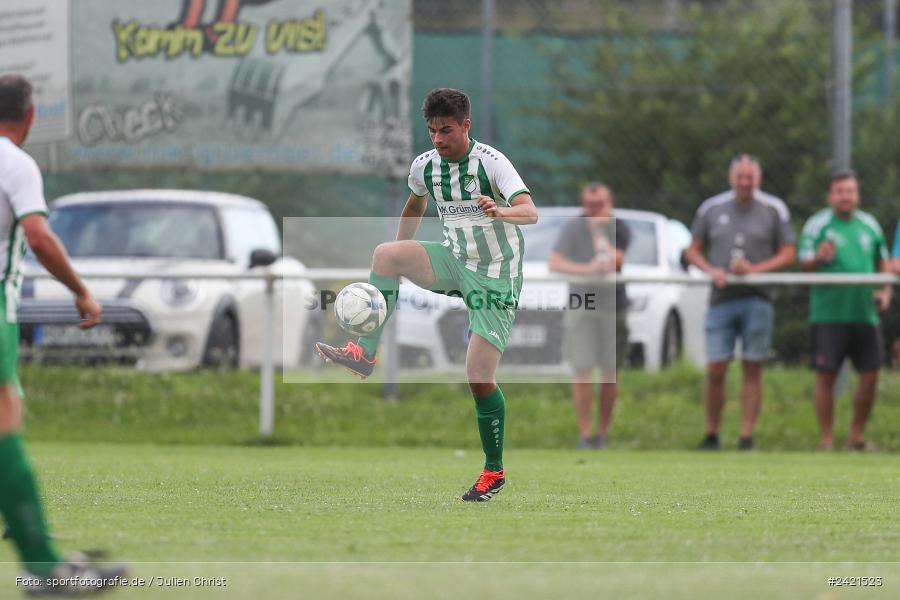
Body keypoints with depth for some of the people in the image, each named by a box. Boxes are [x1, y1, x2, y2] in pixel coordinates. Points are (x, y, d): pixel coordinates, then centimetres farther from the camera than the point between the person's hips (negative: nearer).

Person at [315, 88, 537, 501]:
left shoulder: (490, 162, -18)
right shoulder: (425, 166, -1)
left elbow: (530, 212, -30)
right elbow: (414, 205, 22)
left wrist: (501, 211, -52)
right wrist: (401, 264, 23)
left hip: (496, 277, -5)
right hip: (454, 261, 5)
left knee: (479, 375, -12)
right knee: (385, 253, -23)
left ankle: (494, 471, 5)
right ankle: (365, 354, -20)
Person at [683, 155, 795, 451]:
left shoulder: (774, 210, 5)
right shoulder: (711, 209, 8)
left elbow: (788, 254, 4)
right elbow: (692, 250, 12)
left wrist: (755, 269, -12)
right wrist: (711, 270, -8)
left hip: (757, 300, -1)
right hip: (721, 299, 1)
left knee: (752, 370, -1)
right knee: (715, 369, -4)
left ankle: (746, 437, 2)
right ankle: (711, 435, 8)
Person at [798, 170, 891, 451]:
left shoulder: (869, 225, 13)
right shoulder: (817, 225, 0)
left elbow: (883, 262, 22)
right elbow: (804, 264, -7)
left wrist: (885, 291, 5)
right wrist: (818, 258, -29)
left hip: (864, 311, 4)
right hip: (828, 312, -4)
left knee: (870, 374, 1)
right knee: (826, 375, -4)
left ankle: (857, 435, 15)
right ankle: (826, 439, 3)